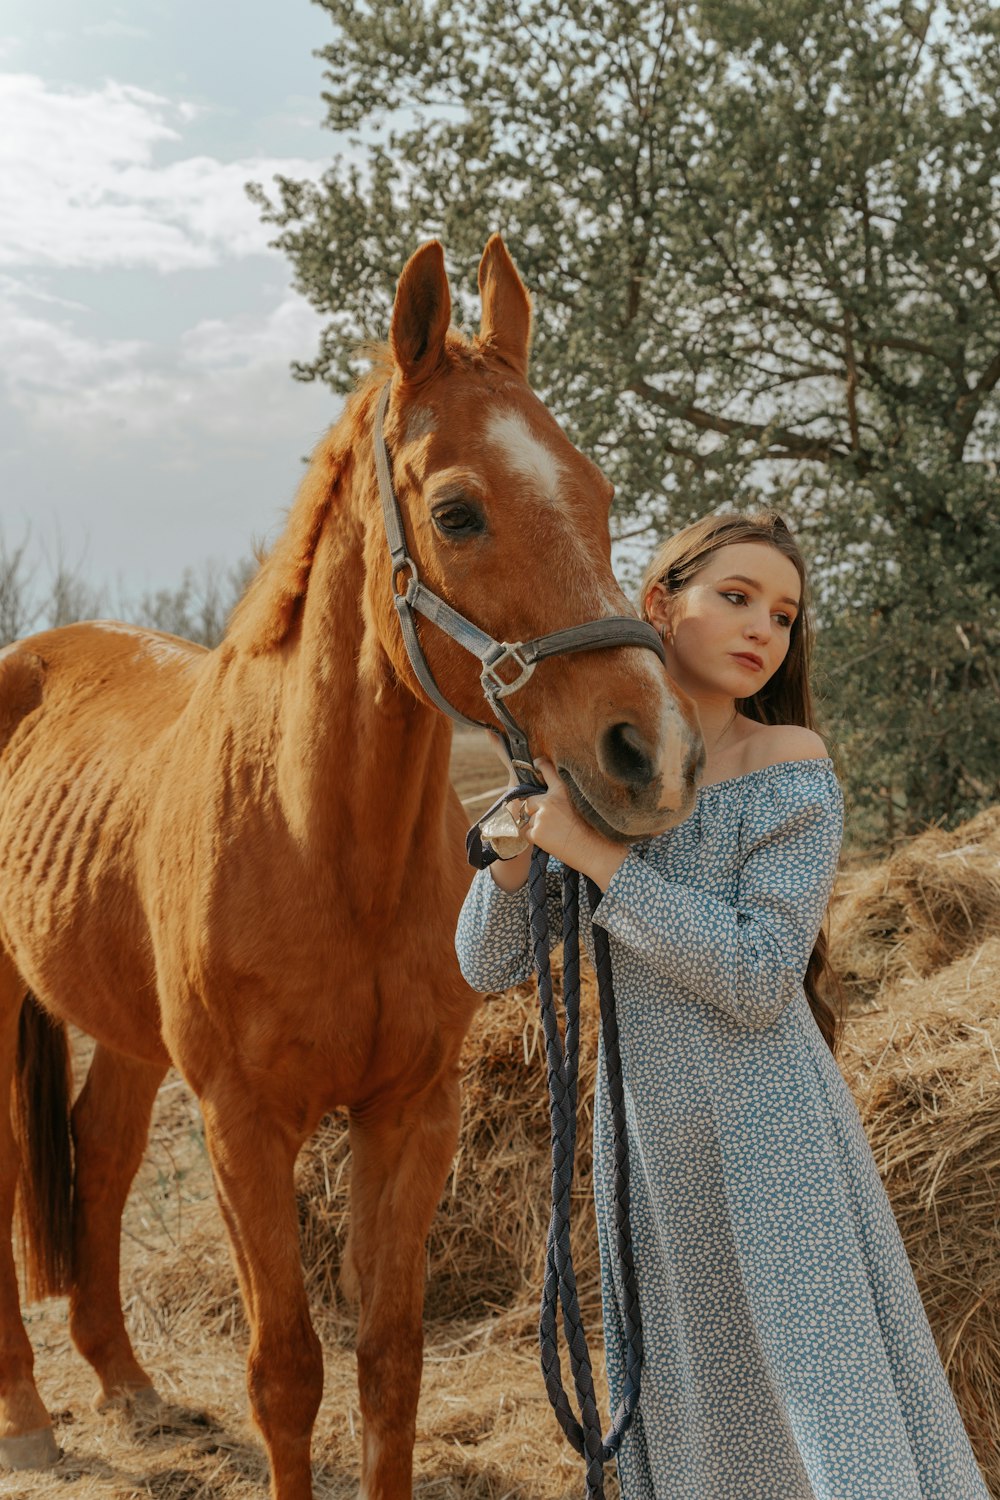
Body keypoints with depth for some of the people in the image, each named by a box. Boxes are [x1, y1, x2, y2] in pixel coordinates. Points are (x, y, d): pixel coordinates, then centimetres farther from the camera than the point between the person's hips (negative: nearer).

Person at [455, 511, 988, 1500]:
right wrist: (522, 836, -15)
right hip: (647, 1136, 4)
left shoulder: (790, 765, -10)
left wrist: (596, 852, -21)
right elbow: (487, 966, 3)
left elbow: (757, 981, -19)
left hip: (771, 1132, -4)